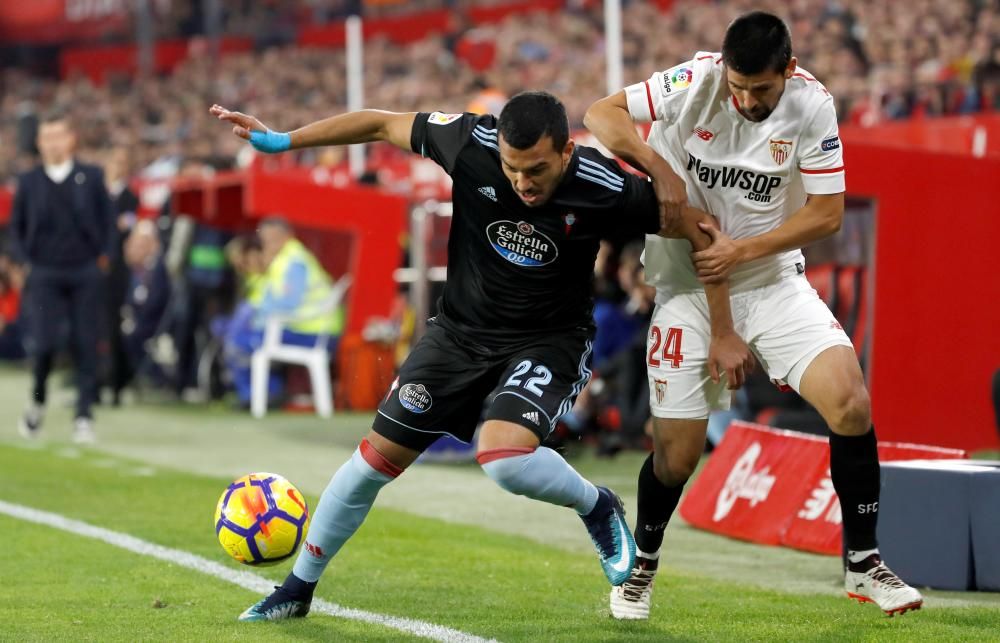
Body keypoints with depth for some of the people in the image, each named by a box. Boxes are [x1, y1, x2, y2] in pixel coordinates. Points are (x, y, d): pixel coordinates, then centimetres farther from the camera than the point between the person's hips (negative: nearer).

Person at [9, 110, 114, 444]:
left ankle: (84, 416, 4)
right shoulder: (29, 181, 5)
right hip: (44, 275, 0)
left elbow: (107, 220, 8)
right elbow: (16, 227, 11)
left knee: (86, 345, -3)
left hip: (85, 275, 0)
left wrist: (103, 257, -2)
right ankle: (37, 401, 16)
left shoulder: (91, 177, 3)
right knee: (44, 344, -11)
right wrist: (25, 260, 0)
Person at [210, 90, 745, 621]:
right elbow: (382, 124, -7)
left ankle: (596, 507, 2)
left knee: (505, 458, -30)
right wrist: (281, 141, -5)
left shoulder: (603, 190, -26)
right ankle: (298, 589, 25)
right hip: (461, 332, 3)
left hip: (550, 339, -3)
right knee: (376, 458, 5)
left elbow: (694, 226, -12)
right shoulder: (471, 143, -21)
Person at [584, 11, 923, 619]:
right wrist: (659, 168, -25)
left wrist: (743, 251, -16)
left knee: (851, 401, -18)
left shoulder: (812, 104, -13)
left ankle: (864, 564, -1)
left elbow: (827, 212, -9)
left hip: (774, 282, 1)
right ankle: (642, 565, 27)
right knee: (677, 454, -3)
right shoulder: (695, 82, -15)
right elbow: (602, 114, -10)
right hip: (688, 289, -1)